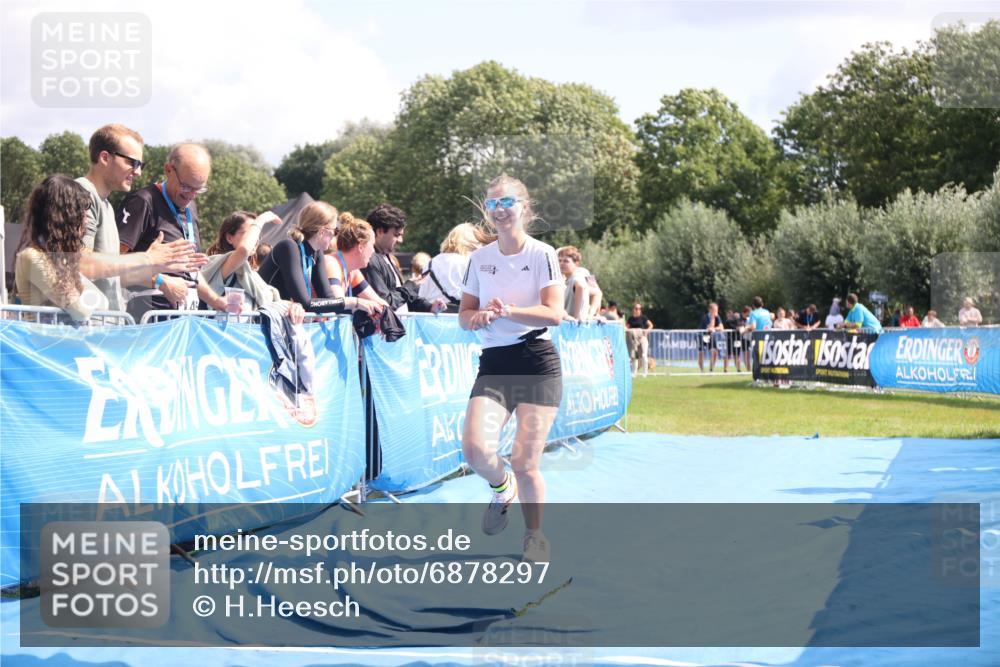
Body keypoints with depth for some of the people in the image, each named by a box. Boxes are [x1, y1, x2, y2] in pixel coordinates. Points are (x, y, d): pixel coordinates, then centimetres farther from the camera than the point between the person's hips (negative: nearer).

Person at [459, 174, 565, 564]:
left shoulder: (542, 254, -4)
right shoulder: (480, 258, 9)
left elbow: (554, 314, -13)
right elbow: (464, 315, 12)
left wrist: (507, 311, -26)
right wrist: (478, 316, -12)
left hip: (537, 364, -3)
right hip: (494, 364, 3)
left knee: (524, 462, -7)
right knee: (476, 449, -19)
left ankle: (535, 536, 18)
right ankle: (502, 488, 16)